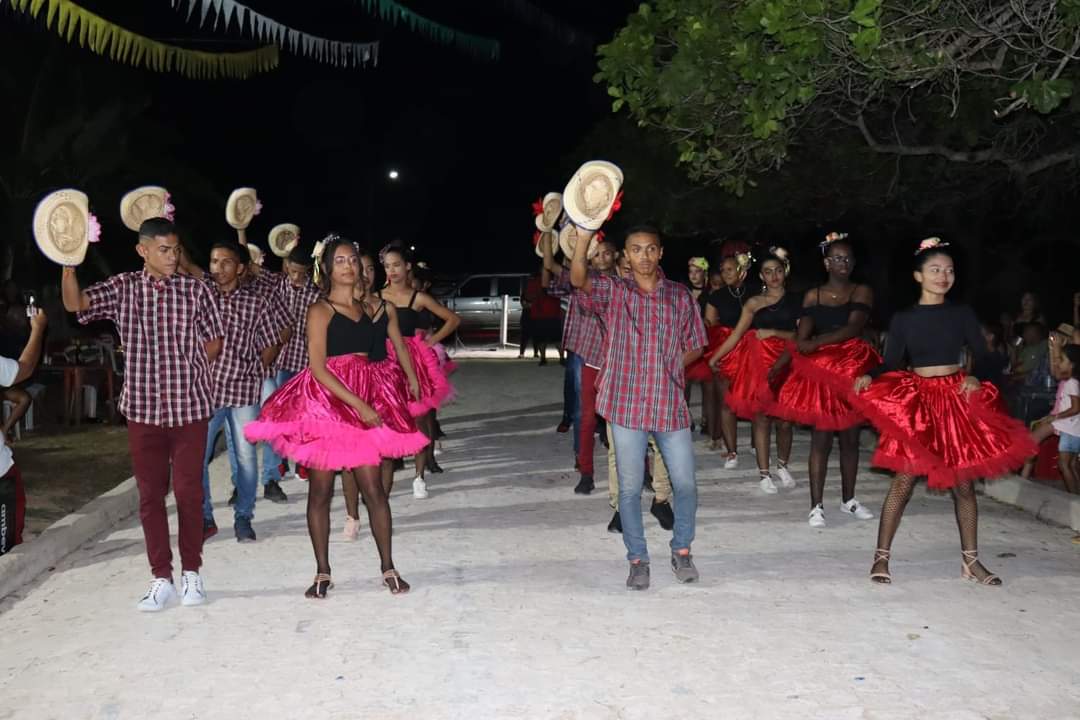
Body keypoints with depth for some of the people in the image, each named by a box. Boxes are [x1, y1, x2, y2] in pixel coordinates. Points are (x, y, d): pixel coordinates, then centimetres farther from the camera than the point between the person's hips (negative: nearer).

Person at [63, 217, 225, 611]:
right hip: (143, 407, 1)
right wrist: (68, 264, -24)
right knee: (150, 494, 7)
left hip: (190, 406, -1)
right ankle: (161, 579, 18)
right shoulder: (123, 287, 2)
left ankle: (191, 574, 19)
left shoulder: (196, 290, -1)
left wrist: (186, 372, 6)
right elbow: (75, 303, -10)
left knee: (189, 491, 4)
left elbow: (213, 340, 7)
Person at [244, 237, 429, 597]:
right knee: (320, 489, 4)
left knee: (372, 486, 0)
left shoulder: (368, 310, 13)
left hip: (366, 404, 4)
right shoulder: (320, 311, -4)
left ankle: (388, 567, 8)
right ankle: (322, 573, 14)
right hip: (325, 402, -4)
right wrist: (359, 404, -18)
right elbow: (319, 369, -13)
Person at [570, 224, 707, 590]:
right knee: (630, 488, 5)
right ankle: (637, 559, 21)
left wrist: (667, 370, 3)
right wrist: (583, 239, -34)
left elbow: (694, 346, 15)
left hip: (671, 404, 2)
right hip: (626, 404, -1)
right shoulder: (613, 291, 2)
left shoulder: (680, 295, 8)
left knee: (685, 484, 5)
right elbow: (579, 279, -19)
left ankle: (682, 551, 28)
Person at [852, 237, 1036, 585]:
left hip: (957, 401, 2)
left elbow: (983, 356, 4)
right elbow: (891, 364, 0)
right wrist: (868, 376, -18)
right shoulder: (903, 318, 1)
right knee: (904, 480, -4)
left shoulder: (962, 314, 4)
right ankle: (881, 556, 6)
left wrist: (975, 378, -15)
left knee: (963, 482, 8)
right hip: (916, 402, -2)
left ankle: (970, 560, 21)